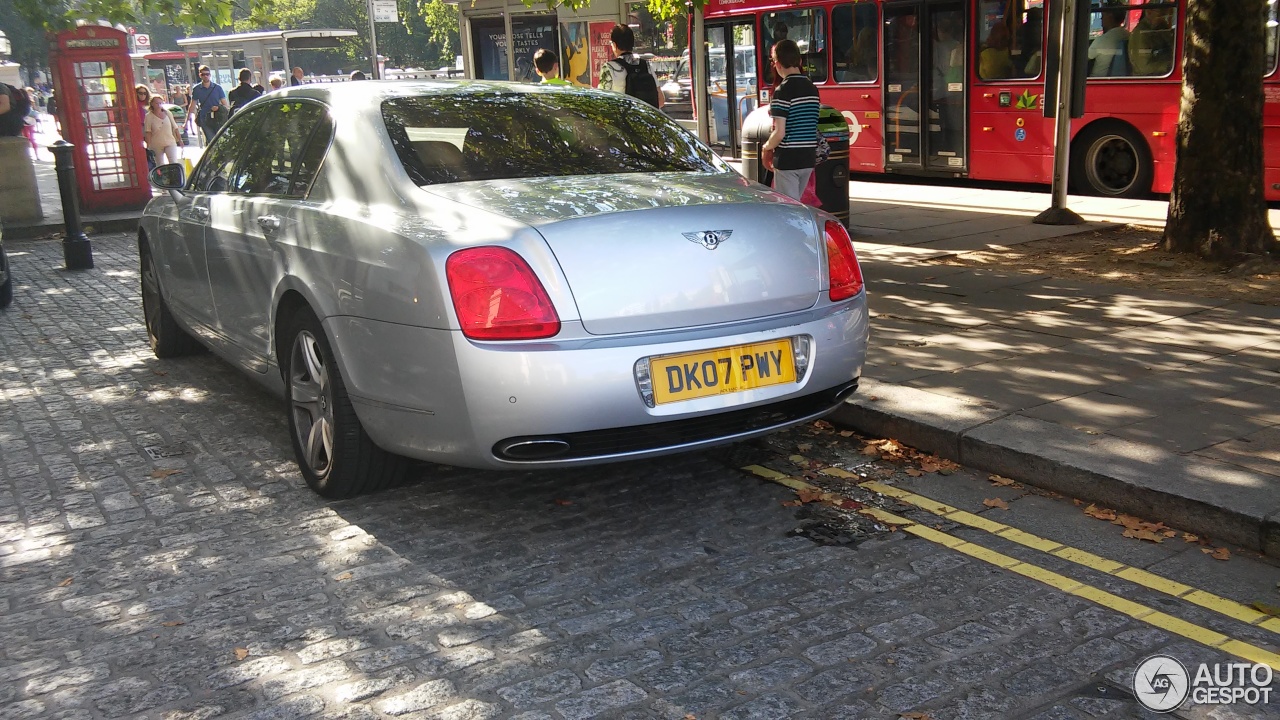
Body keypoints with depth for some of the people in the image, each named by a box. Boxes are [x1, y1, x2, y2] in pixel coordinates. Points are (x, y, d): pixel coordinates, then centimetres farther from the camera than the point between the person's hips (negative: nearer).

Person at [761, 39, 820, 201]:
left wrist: (766, 147, -1)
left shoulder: (783, 91, -15)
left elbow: (779, 133, -19)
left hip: (787, 159, -7)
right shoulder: (812, 89, 8)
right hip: (808, 158, 8)